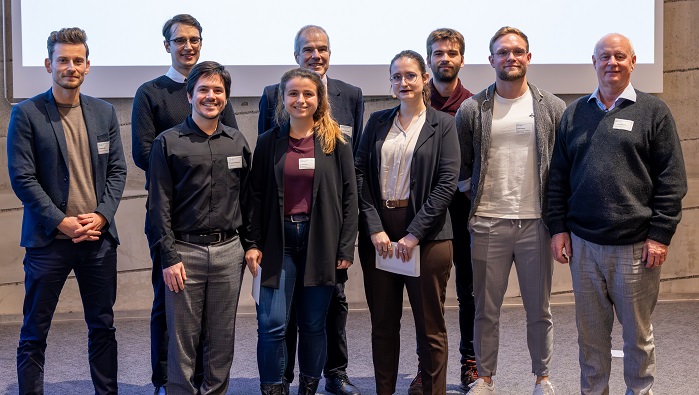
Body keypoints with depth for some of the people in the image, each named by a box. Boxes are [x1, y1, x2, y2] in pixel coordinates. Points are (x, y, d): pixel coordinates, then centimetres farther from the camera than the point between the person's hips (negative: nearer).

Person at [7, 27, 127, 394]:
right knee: (34, 333, 5)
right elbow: (22, 177, -8)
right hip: (48, 238, -3)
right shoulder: (26, 114, -4)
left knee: (103, 326, 12)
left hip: (98, 237, 4)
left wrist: (101, 216, -7)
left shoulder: (104, 112, 8)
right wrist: (62, 223, -14)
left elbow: (117, 170, 7)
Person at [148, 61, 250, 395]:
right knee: (182, 338, 2)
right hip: (184, 251, -3)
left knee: (222, 338, 8)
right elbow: (159, 205, -3)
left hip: (228, 251, 3)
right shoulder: (167, 143, 0)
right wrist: (169, 257, -9)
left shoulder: (237, 142, 10)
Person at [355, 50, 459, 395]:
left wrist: (414, 234, -13)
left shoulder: (442, 124, 1)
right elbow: (360, 174, 4)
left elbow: (447, 182, -7)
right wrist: (375, 228, -8)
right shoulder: (377, 122, 10)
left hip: (427, 234, -3)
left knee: (430, 326, 4)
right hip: (378, 233, 3)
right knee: (383, 324, 9)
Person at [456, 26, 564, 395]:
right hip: (488, 223, 0)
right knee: (486, 309, 8)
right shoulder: (471, 110, 2)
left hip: (536, 222, 0)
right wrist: (471, 199, 2)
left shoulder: (553, 108, 3)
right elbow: (460, 165, 10)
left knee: (539, 309, 9)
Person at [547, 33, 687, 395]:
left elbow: (672, 180, -2)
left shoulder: (653, 112, 2)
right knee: (590, 331, 11)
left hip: (636, 246, -2)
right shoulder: (574, 113, 10)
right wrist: (558, 227, 4)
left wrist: (660, 234, -8)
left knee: (637, 331, 9)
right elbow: (558, 176, 11)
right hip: (582, 243, 3)